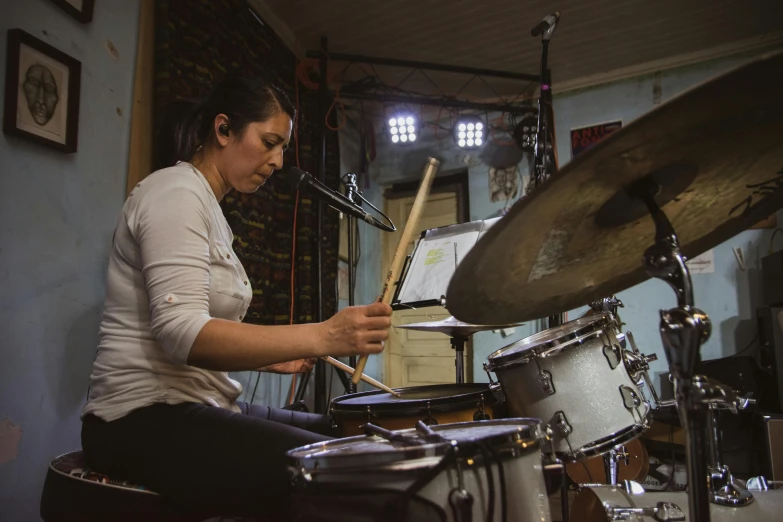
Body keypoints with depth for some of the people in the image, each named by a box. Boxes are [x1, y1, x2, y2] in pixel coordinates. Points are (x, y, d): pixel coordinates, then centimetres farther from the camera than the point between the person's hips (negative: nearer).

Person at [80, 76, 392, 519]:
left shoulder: (206, 205, 17)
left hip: (197, 405, 10)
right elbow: (183, 334, -27)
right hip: (147, 419, -10)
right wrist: (321, 337, -34)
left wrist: (272, 356, 6)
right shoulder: (176, 193, -13)